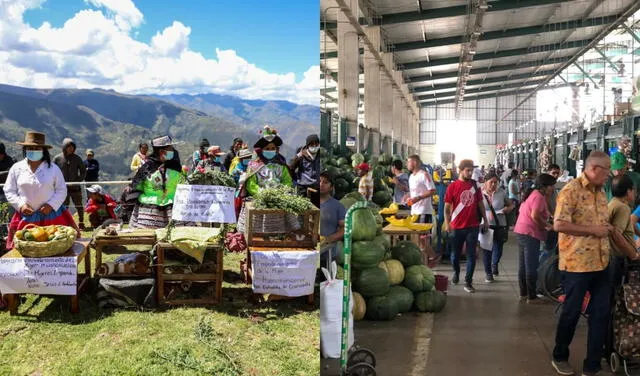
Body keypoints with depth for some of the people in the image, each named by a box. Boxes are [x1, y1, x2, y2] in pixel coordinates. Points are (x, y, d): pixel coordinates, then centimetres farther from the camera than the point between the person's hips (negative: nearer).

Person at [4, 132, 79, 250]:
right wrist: (20, 205, -9)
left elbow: (62, 190, 4)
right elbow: (9, 191, 7)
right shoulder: (16, 168, 3)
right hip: (26, 217, 1)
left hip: (51, 215, -1)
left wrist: (51, 205, -11)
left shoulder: (53, 168, 1)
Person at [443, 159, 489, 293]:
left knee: (471, 255, 0)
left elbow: (480, 203, 12)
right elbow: (447, 207, -5)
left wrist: (485, 220, 11)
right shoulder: (453, 186, -6)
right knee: (456, 253, 14)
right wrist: (447, 223, -15)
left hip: (473, 226, 2)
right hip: (457, 226, -1)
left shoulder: (475, 184, 3)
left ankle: (468, 282, 6)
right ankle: (456, 272, 40)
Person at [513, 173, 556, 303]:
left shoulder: (531, 194, 17)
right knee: (531, 267, -3)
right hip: (530, 234, -10)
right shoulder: (539, 196, -13)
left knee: (523, 266, 14)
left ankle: (523, 293, 22)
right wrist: (547, 225, -12)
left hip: (520, 231, 10)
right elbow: (535, 216, -25)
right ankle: (531, 296, 2)